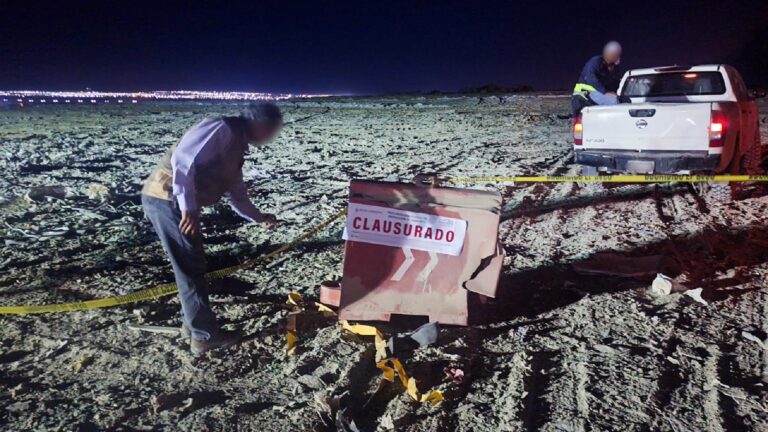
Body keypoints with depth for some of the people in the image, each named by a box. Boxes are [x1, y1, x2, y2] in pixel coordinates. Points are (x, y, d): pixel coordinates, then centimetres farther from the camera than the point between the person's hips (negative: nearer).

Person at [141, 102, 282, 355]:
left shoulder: (237, 147, 18)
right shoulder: (221, 129, -12)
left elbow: (237, 194, 26)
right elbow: (183, 160, -24)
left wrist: (259, 217, 25)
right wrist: (189, 207, -26)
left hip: (174, 202, 10)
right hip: (167, 199, -10)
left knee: (191, 265, 18)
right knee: (191, 268, -2)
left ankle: (192, 322, 33)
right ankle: (205, 336, 9)